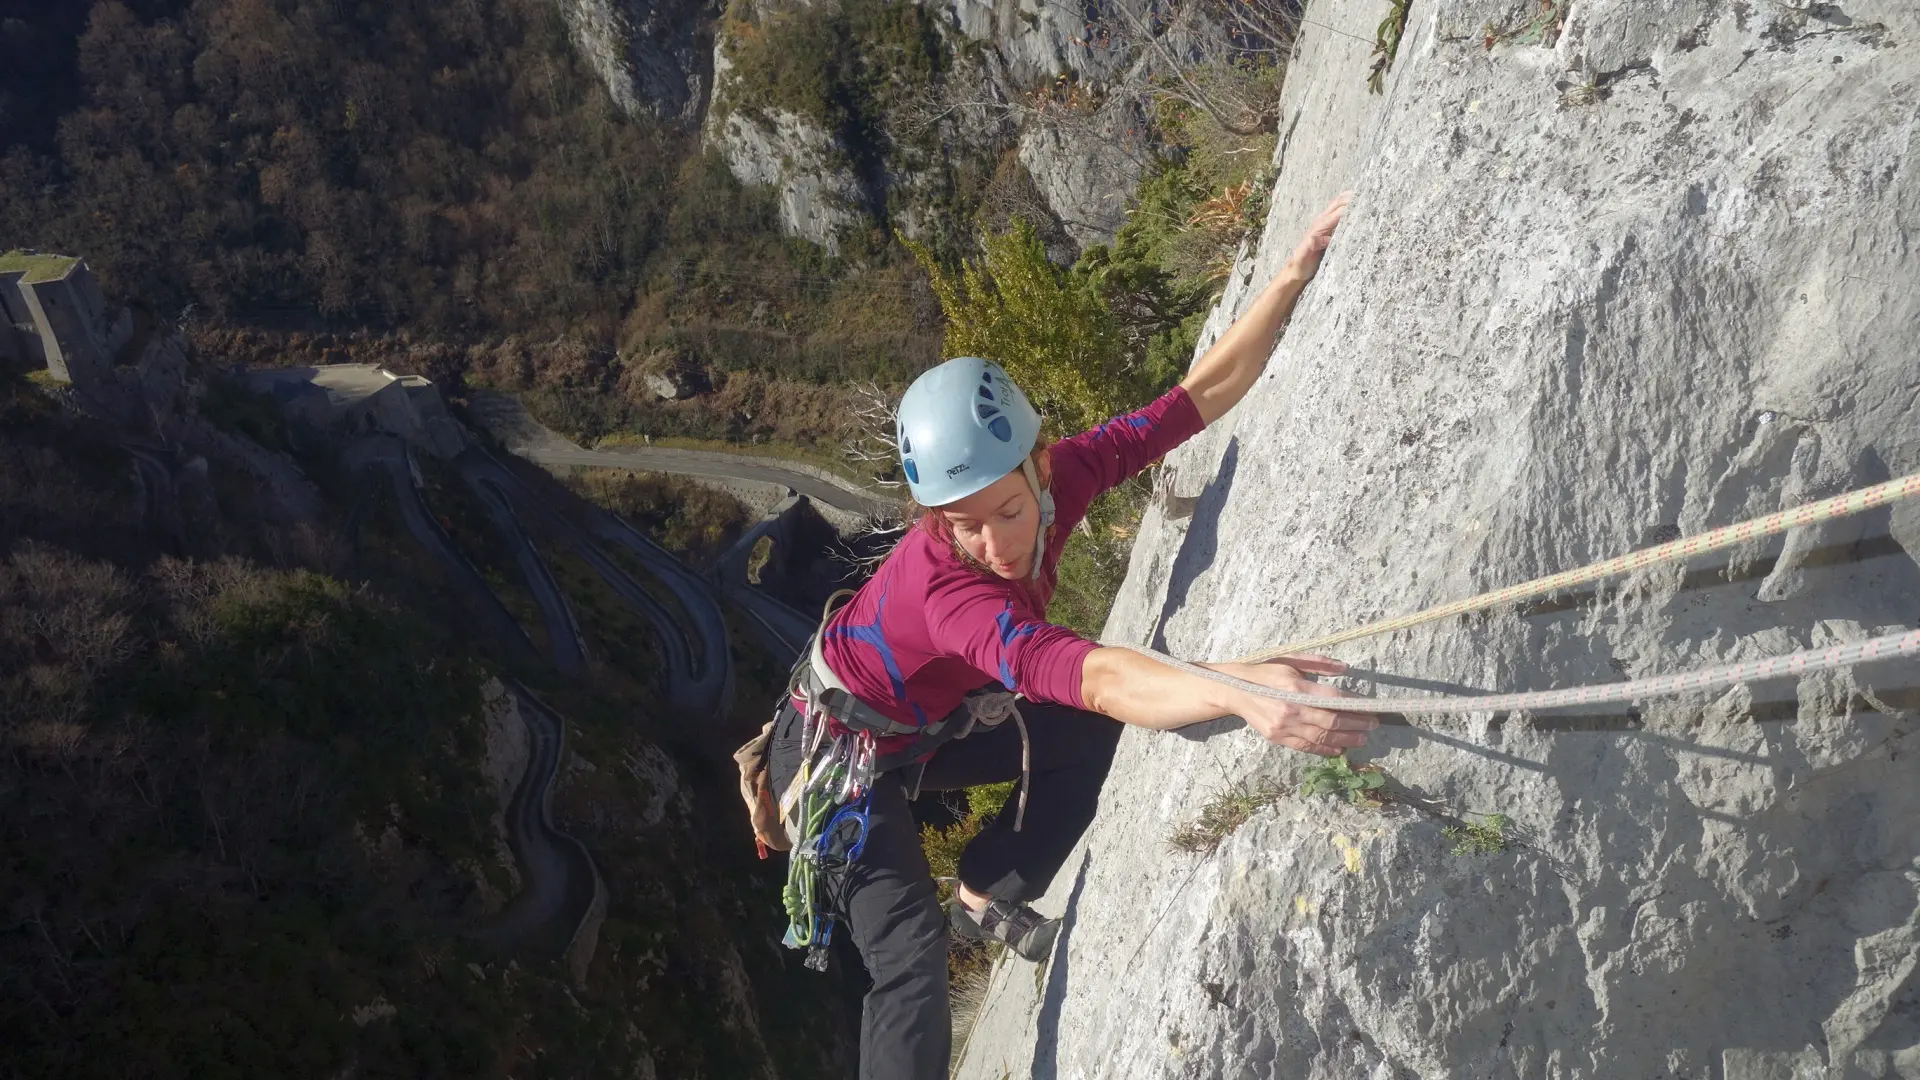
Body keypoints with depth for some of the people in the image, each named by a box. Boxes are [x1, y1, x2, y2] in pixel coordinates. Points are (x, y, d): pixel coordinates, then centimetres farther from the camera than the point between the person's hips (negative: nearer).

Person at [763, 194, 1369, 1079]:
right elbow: (1084, 677, -60)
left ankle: (985, 895, 18)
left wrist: (1293, 276, -24)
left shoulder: (1060, 475, -24)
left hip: (929, 727, 7)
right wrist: (1237, 687, -75)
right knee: (911, 958, -18)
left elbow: (1204, 394, -18)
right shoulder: (940, 585, -44)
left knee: (1098, 742, 0)